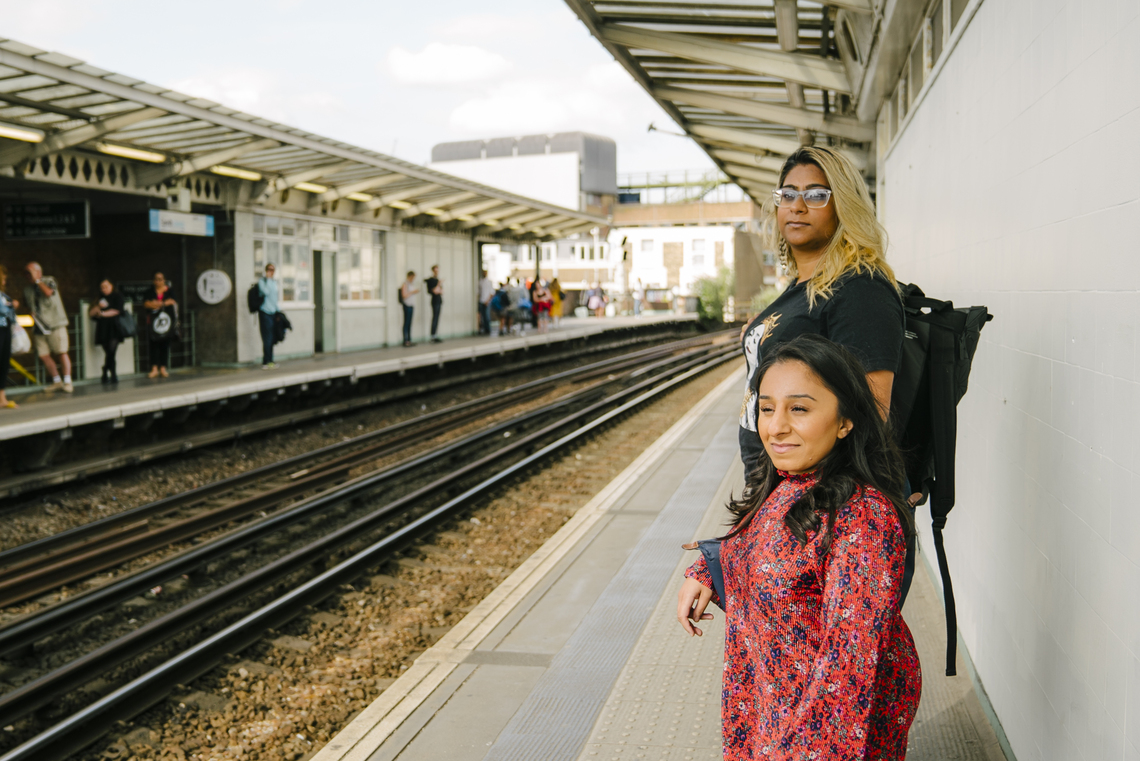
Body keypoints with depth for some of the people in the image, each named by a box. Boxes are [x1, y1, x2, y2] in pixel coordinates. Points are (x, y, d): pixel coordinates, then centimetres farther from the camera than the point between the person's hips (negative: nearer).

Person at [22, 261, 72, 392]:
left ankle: (67, 382, -5)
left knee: (61, 352, -10)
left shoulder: (49, 280, 1)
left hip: (55, 324, -5)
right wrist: (30, 312, 7)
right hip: (40, 326, 5)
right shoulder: (27, 289, 15)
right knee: (43, 355, 0)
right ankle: (56, 381, 13)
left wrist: (37, 280, -13)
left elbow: (48, 292, -21)